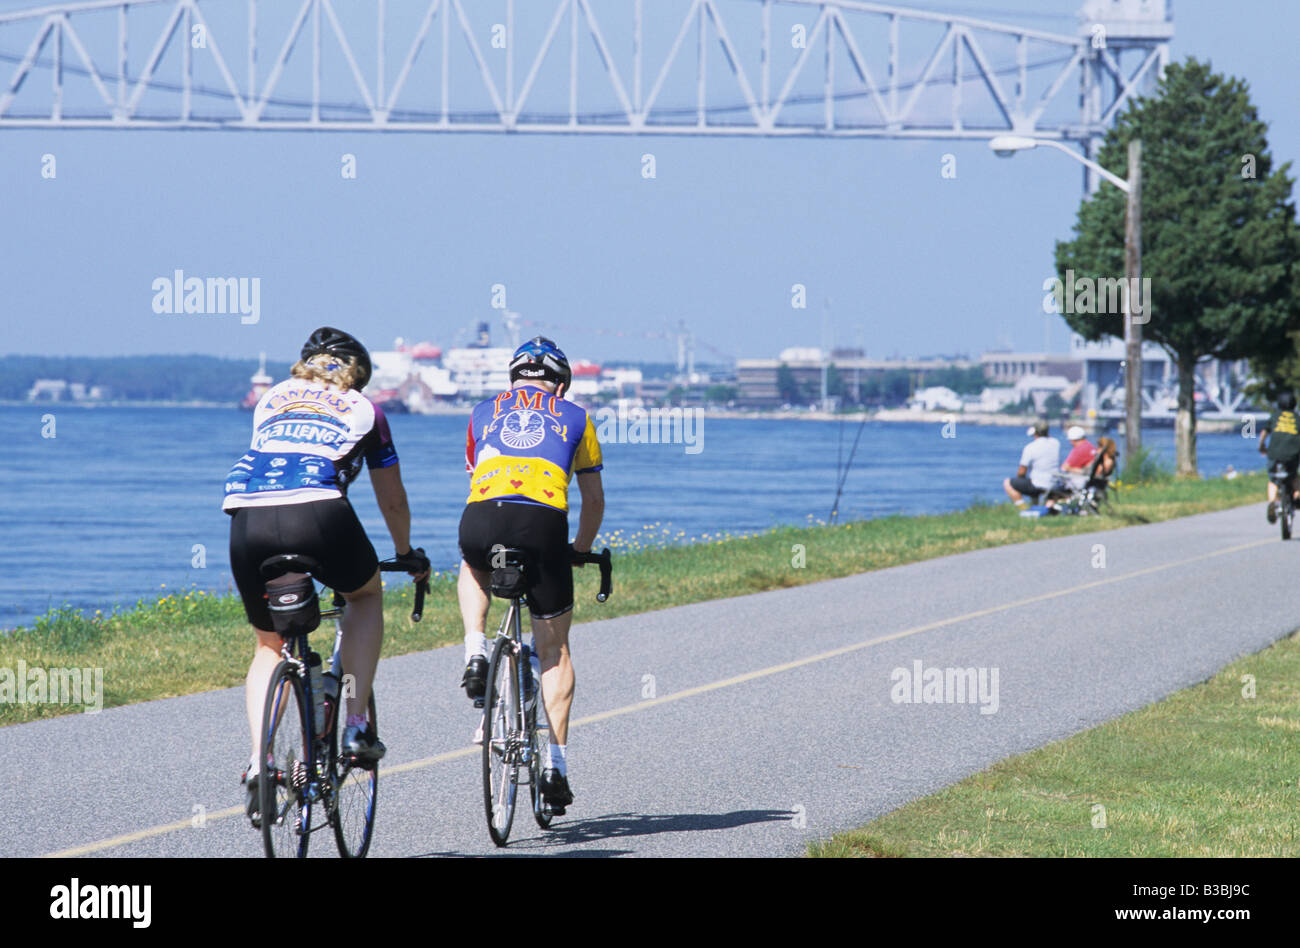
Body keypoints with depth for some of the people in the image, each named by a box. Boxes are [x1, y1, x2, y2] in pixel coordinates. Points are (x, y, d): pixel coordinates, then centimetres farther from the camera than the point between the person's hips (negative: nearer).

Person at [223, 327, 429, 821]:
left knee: (268, 646, 23)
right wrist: (408, 555, 51)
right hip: (318, 515, -2)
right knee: (366, 594, 30)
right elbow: (392, 501, 33)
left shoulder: (272, 398, 32)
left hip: (248, 520, 2)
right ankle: (356, 725, 17)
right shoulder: (363, 410, 26)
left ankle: (258, 761, 5)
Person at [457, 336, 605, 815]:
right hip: (543, 523, -1)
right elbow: (594, 498, 30)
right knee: (554, 649, 14)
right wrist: (582, 550, 46)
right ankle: (555, 761, 9)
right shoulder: (574, 417, 26)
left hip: (482, 518, 1)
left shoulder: (484, 412, 30)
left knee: (473, 570, 40)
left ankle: (475, 653, 15)